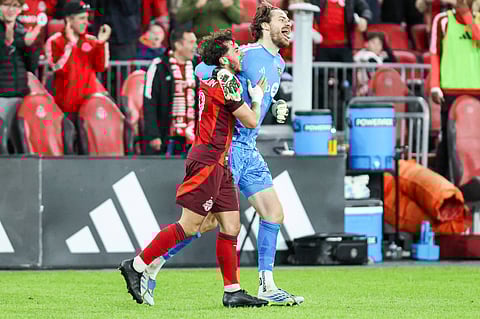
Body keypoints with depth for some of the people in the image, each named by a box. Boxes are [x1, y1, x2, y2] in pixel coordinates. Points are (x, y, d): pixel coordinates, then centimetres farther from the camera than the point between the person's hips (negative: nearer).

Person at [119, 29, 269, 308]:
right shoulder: (226, 81, -13)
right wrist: (257, 97, 7)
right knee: (190, 226, -9)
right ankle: (137, 265, -3)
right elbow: (251, 121, -11)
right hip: (208, 161, -10)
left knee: (231, 226, 6)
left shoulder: (211, 80, 14)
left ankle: (233, 291, 5)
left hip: (218, 164, 10)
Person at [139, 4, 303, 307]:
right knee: (209, 219, -11)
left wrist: (277, 106, 11)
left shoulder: (278, 64, 16)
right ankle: (150, 265, 0)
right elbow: (202, 72, -12)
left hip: (248, 148, 9)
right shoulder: (246, 55, -11)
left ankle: (267, 287, 8)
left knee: (274, 213, 3)